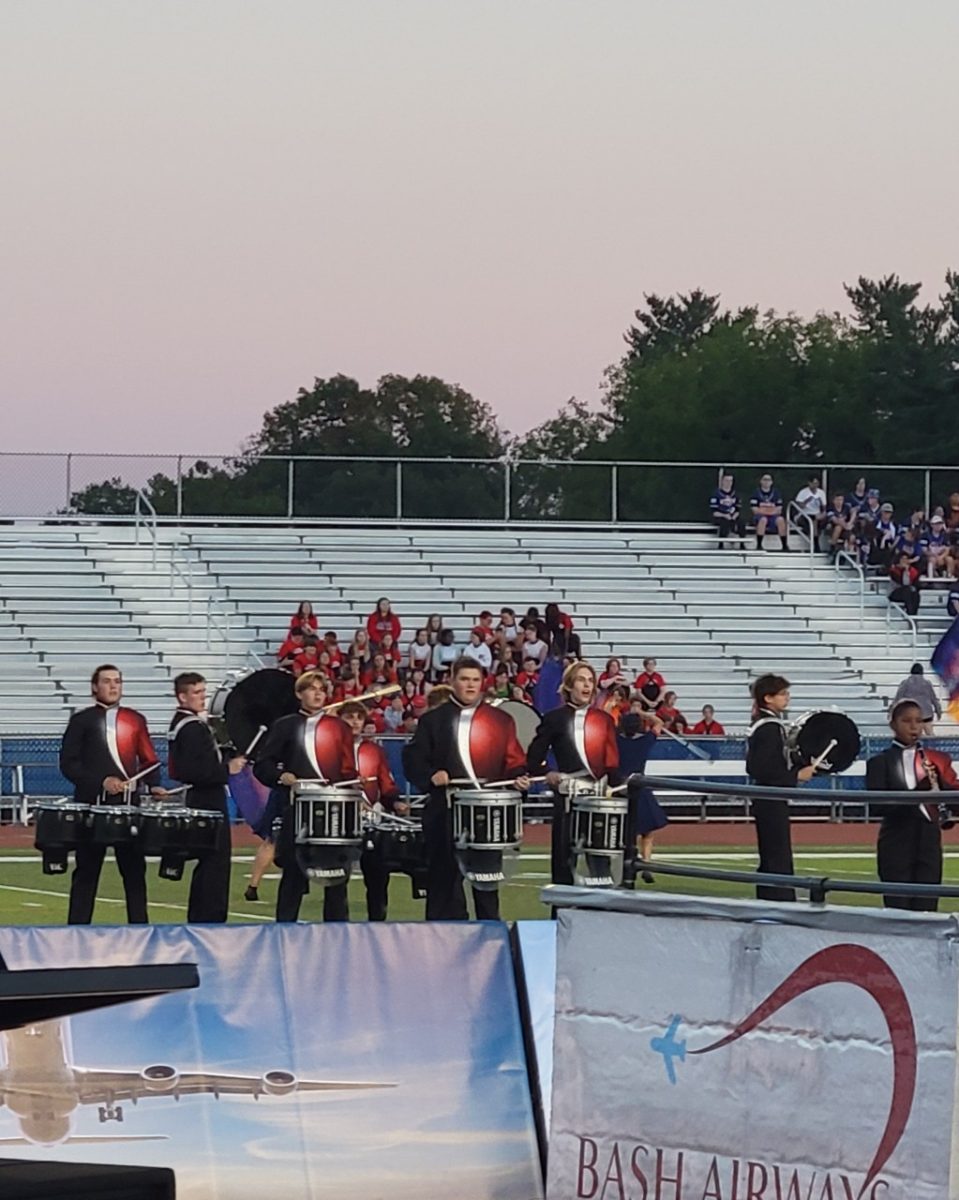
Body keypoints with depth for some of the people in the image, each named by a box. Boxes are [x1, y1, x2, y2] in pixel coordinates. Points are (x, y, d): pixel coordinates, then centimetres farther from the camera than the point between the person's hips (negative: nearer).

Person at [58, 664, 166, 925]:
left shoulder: (135, 720, 13)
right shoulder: (82, 721, 3)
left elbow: (149, 760, 14)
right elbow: (68, 764, -2)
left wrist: (153, 785, -6)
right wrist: (101, 782, -15)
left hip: (128, 805, 3)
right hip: (92, 806, -3)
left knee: (134, 869, 3)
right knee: (87, 871, 0)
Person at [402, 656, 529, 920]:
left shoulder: (500, 721, 12)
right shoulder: (433, 720, 9)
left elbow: (513, 761, 8)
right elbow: (413, 757, 3)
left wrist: (519, 778, -12)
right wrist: (430, 775, -15)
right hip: (445, 811, -1)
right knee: (444, 877, -1)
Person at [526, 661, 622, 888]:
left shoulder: (604, 720, 10)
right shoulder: (554, 719, 3)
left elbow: (612, 762, 8)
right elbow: (532, 760, 5)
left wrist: (617, 787, -9)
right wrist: (546, 774, -14)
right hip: (567, 797, -2)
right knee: (564, 856, 0)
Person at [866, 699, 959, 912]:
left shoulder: (937, 760, 10)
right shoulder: (880, 763, 1)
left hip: (930, 842, 2)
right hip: (896, 844, -2)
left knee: (926, 909, -1)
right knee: (897, 909, -3)